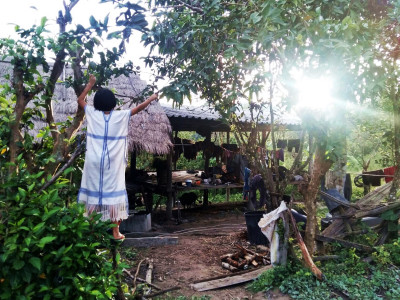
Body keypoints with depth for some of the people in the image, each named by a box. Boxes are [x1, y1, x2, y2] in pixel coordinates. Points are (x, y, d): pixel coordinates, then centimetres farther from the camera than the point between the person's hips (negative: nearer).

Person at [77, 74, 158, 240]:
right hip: (112, 163, -2)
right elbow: (138, 108, 11)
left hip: (94, 162, 2)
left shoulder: (92, 114, 2)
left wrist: (90, 84, 29)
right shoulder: (121, 116, -2)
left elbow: (80, 100, 20)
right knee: (113, 194, 3)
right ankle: (115, 231, 8)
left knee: (93, 192, 9)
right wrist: (151, 99, 27)